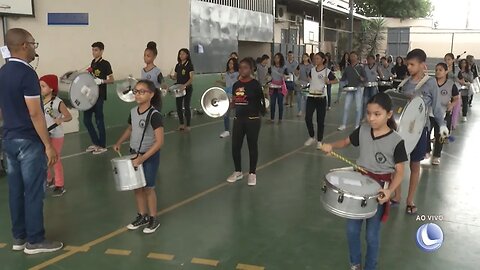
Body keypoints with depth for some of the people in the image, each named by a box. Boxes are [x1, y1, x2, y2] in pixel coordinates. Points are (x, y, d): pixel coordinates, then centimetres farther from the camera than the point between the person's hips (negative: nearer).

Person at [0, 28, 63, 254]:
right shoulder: (27, 74, -18)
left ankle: (19, 237, 23)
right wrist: (48, 145, -17)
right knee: (33, 192, 0)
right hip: (29, 141, -9)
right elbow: (35, 114, -20)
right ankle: (34, 241, 9)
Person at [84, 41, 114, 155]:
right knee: (86, 119, 9)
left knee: (99, 120, -1)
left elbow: (112, 80, -11)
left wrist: (101, 81, -25)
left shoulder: (105, 64, -9)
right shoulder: (93, 62, 13)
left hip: (99, 96, -8)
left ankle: (102, 146, 10)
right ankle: (95, 143, 22)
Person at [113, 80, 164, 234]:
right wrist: (119, 143, 5)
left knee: (148, 188, 4)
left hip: (150, 156, -7)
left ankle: (154, 219, 22)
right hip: (134, 154, 7)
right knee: (137, 187, 14)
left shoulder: (154, 114, -22)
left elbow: (159, 142, -25)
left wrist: (143, 158, -28)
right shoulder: (133, 112, 0)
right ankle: (142, 216, 31)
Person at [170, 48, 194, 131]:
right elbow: (175, 77, 15)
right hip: (179, 89, 6)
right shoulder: (178, 65, 10)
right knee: (179, 107, 6)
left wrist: (185, 85, -30)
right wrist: (171, 77, -8)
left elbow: (191, 78, -15)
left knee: (186, 106, -3)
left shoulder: (189, 65, -8)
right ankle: (181, 124, 18)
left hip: (187, 88, -6)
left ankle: (188, 125, 7)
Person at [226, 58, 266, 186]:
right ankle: (238, 172, 27)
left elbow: (262, 100, -8)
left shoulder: (255, 84, -9)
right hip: (238, 119, 5)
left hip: (253, 119, -5)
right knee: (235, 147, 8)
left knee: (252, 147, 6)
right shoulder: (236, 85, 6)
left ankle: (252, 173, 22)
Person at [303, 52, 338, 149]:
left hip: (321, 97, -3)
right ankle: (312, 137, 17)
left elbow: (336, 80, 4)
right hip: (311, 97, 3)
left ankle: (319, 141, 13)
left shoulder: (327, 71, -4)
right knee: (307, 118, -4)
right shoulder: (312, 70, 8)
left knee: (320, 120, 2)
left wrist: (328, 82, -12)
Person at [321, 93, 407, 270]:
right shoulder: (363, 130, -5)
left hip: (379, 188, -4)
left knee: (372, 234, 7)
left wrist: (389, 190, -28)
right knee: (352, 229, 10)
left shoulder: (396, 141, -16)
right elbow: (346, 142, 13)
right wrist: (331, 146, -8)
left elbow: (399, 171, -12)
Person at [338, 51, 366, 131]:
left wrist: (362, 79, -24)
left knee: (358, 108, 1)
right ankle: (343, 125, 7)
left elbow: (365, 78, -3)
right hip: (349, 89, 3)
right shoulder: (347, 68, 9)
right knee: (346, 107, 0)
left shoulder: (360, 67, -1)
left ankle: (357, 125, 11)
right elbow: (343, 78, 14)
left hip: (358, 89, -3)